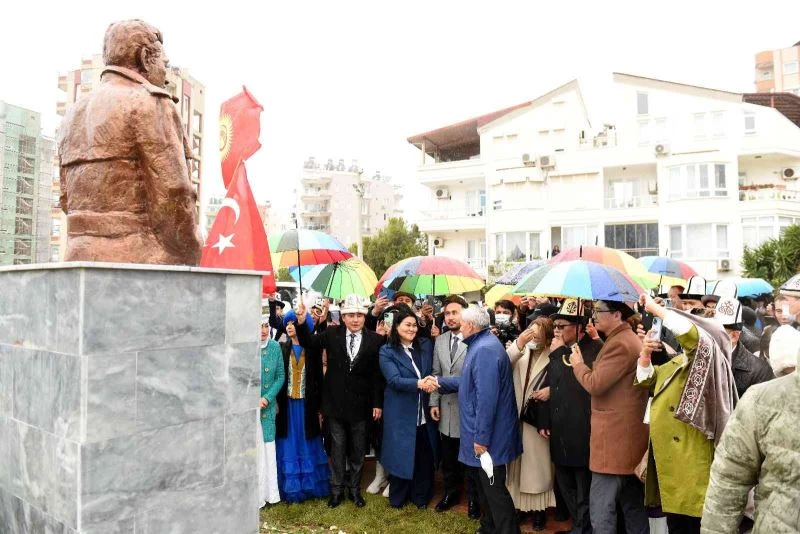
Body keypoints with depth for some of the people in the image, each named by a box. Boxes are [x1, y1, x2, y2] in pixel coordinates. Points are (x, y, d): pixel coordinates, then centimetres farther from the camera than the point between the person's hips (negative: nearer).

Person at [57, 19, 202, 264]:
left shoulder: (73, 114, 18)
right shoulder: (149, 103, -7)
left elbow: (66, 197, 18)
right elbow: (173, 191, -14)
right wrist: (189, 257, -5)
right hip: (142, 260, -8)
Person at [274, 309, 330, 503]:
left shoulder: (312, 349, -1)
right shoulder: (282, 348, 1)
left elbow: (319, 378, -1)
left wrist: (319, 406, -3)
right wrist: (276, 403, -8)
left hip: (307, 404, 0)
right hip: (287, 404, 0)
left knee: (307, 446, 10)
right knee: (291, 446, 6)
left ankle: (311, 486, 23)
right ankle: (292, 488, 16)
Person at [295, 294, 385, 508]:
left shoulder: (375, 340, -6)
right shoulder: (332, 334, -2)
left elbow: (377, 375, -4)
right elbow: (309, 343, -6)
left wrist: (377, 403, -5)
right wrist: (302, 322, -23)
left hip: (360, 405, 0)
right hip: (335, 403, 0)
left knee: (358, 450, 13)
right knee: (337, 449, 12)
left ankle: (354, 489, 29)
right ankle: (337, 489, 26)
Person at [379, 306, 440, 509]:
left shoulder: (426, 345, 5)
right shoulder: (387, 352, -7)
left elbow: (433, 372, 10)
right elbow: (394, 380, -19)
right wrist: (418, 383, -32)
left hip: (424, 412, 3)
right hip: (401, 413, -3)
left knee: (425, 456, 9)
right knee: (401, 455, 8)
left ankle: (421, 496, 28)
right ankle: (397, 497, 28)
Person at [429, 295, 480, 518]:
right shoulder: (440, 341, 7)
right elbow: (436, 374, 11)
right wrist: (434, 402, 6)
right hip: (446, 407, 6)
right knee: (448, 457, 18)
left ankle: (472, 498, 28)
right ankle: (450, 493, 36)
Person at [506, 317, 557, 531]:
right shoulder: (519, 351, -1)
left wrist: (552, 390, -21)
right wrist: (518, 344, -26)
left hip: (539, 419, -3)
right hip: (515, 416, 3)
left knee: (537, 463, 8)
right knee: (517, 462, 12)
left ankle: (538, 508, 22)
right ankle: (517, 504, 25)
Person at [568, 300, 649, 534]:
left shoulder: (619, 343, -18)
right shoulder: (628, 338, 16)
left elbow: (595, 384, -19)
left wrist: (578, 364, -5)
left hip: (615, 437, -11)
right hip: (629, 435, 11)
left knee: (601, 510, -4)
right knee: (633, 507, 18)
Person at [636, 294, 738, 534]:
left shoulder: (710, 361, -10)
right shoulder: (677, 362, 14)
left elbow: (690, 331, -29)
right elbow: (645, 379, 22)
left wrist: (655, 308, -21)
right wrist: (645, 354, 4)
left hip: (691, 464, -8)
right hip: (668, 460, 8)